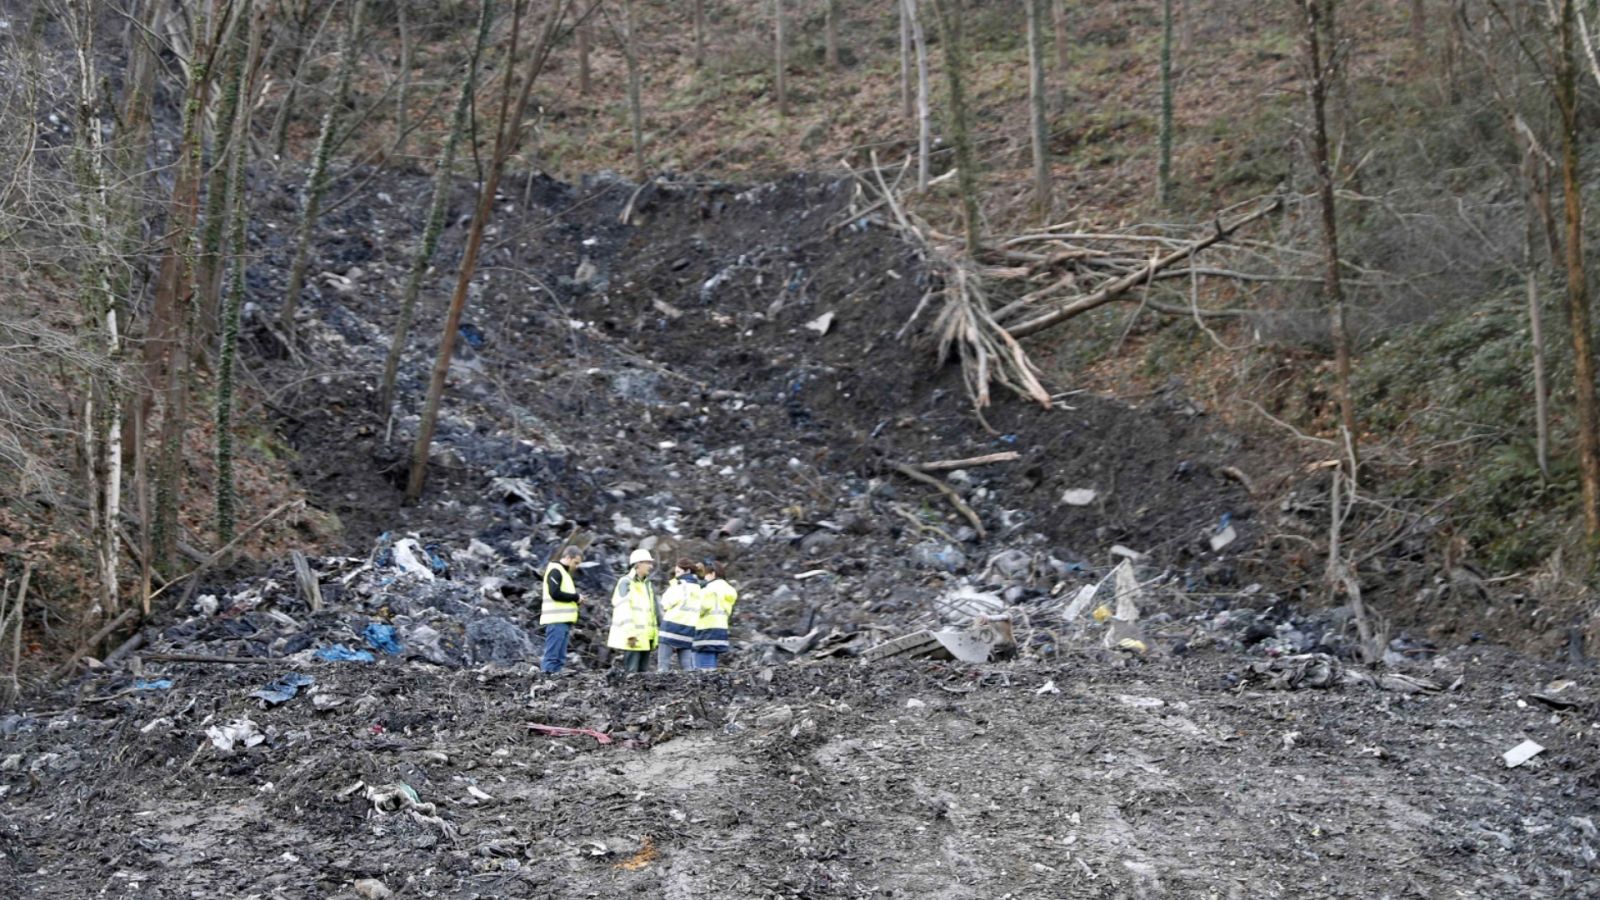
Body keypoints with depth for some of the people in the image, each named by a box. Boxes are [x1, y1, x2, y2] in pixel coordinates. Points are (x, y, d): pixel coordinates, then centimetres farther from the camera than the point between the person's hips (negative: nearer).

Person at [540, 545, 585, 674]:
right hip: (557, 620, -10)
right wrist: (575, 597, -10)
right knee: (552, 654, -11)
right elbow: (555, 593, -18)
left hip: (563, 620, 10)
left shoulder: (564, 572, 23)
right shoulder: (555, 570, -8)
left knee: (560, 656, 8)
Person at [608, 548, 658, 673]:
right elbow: (624, 611, -15)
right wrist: (630, 634, -20)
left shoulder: (648, 585, 17)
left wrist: (655, 635, 16)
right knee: (631, 672, -10)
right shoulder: (626, 583, -8)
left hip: (645, 637, 8)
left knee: (641, 671, 8)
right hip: (632, 638, -8)